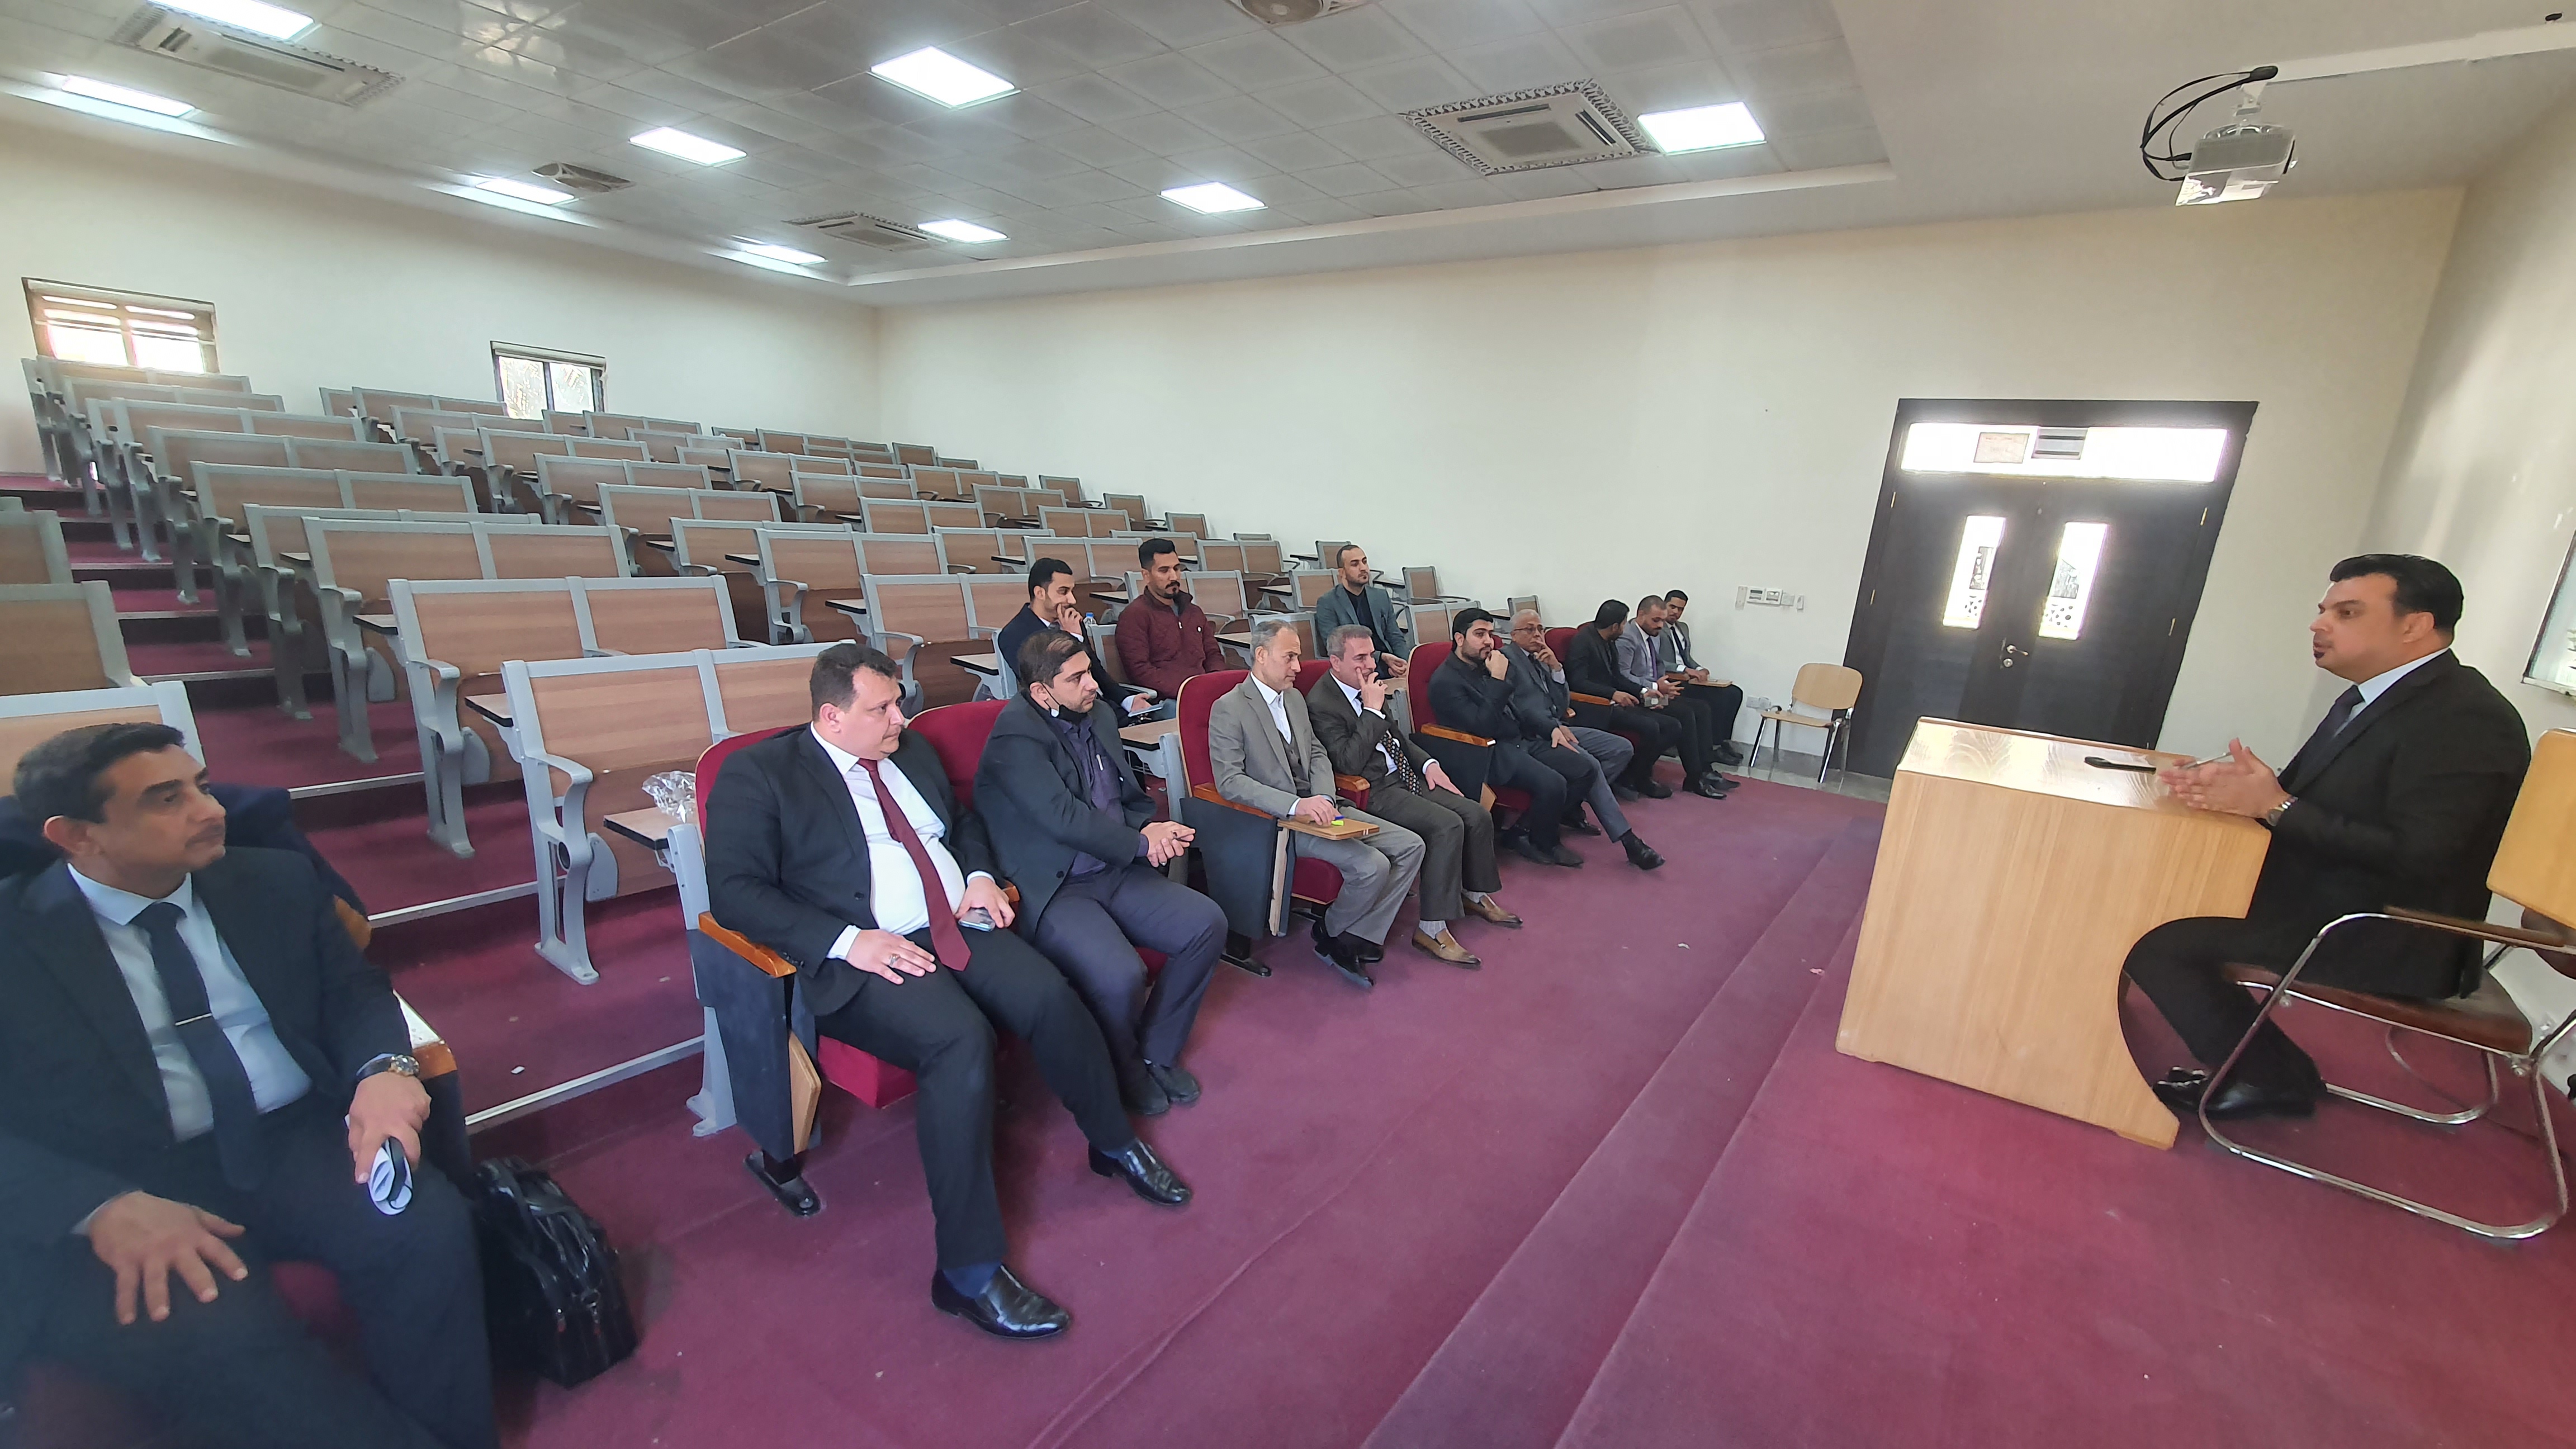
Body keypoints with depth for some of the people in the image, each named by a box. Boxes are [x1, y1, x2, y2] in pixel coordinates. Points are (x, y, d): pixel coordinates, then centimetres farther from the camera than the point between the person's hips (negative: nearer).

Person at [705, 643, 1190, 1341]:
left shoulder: (913, 752, 17)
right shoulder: (757, 774, -2)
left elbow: (964, 820, 30)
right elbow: (734, 890, -9)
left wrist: (981, 876, 7)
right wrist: (848, 941, -21)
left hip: (961, 929, 6)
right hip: (865, 957, -5)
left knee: (1052, 998, -20)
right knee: (961, 1041, -32)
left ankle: (1116, 1145, 9)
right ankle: (969, 1273, -17)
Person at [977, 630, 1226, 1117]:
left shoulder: (1100, 714, 10)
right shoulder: (1016, 734, -14)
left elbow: (1133, 798, 20)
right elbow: (1063, 818, -22)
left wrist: (1151, 829, -3)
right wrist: (1141, 843, -12)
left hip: (1116, 874, 8)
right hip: (1052, 890, -8)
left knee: (1208, 924, -8)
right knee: (1121, 975, -29)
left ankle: (1157, 1052, 12)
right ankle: (1124, 1070, 6)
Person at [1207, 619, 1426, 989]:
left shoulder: (1295, 698, 15)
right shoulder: (1229, 709, -10)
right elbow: (1229, 781, -18)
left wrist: (1323, 799, -4)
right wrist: (1294, 805, -27)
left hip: (1316, 807, 8)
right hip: (1276, 820, -8)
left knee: (1410, 846, -4)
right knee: (1372, 866, -24)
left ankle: (1358, 938, 0)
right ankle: (1331, 934, 5)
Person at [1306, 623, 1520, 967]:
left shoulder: (1367, 686, 11)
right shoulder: (1321, 703, -15)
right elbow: (1350, 763, -23)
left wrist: (1428, 763, 10)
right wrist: (1373, 709, -21)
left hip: (1404, 777, 9)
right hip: (1374, 793, -9)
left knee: (1478, 815, 0)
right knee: (1447, 826, -25)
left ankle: (1475, 896, 23)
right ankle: (1431, 930, -17)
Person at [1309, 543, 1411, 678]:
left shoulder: (1382, 597, 17)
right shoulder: (1327, 603, 1)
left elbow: (1396, 638, 17)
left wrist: (1404, 663, -5)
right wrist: (1381, 657, -14)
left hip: (1388, 666, 4)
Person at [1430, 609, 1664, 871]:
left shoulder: (1488, 663, 11)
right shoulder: (1445, 682, -13)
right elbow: (1482, 726, -23)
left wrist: (1551, 728, 6)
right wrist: (1498, 681, -24)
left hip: (1524, 738, 8)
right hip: (1494, 752, -8)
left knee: (1588, 767, -5)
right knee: (1552, 783, -27)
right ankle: (1542, 843, 0)